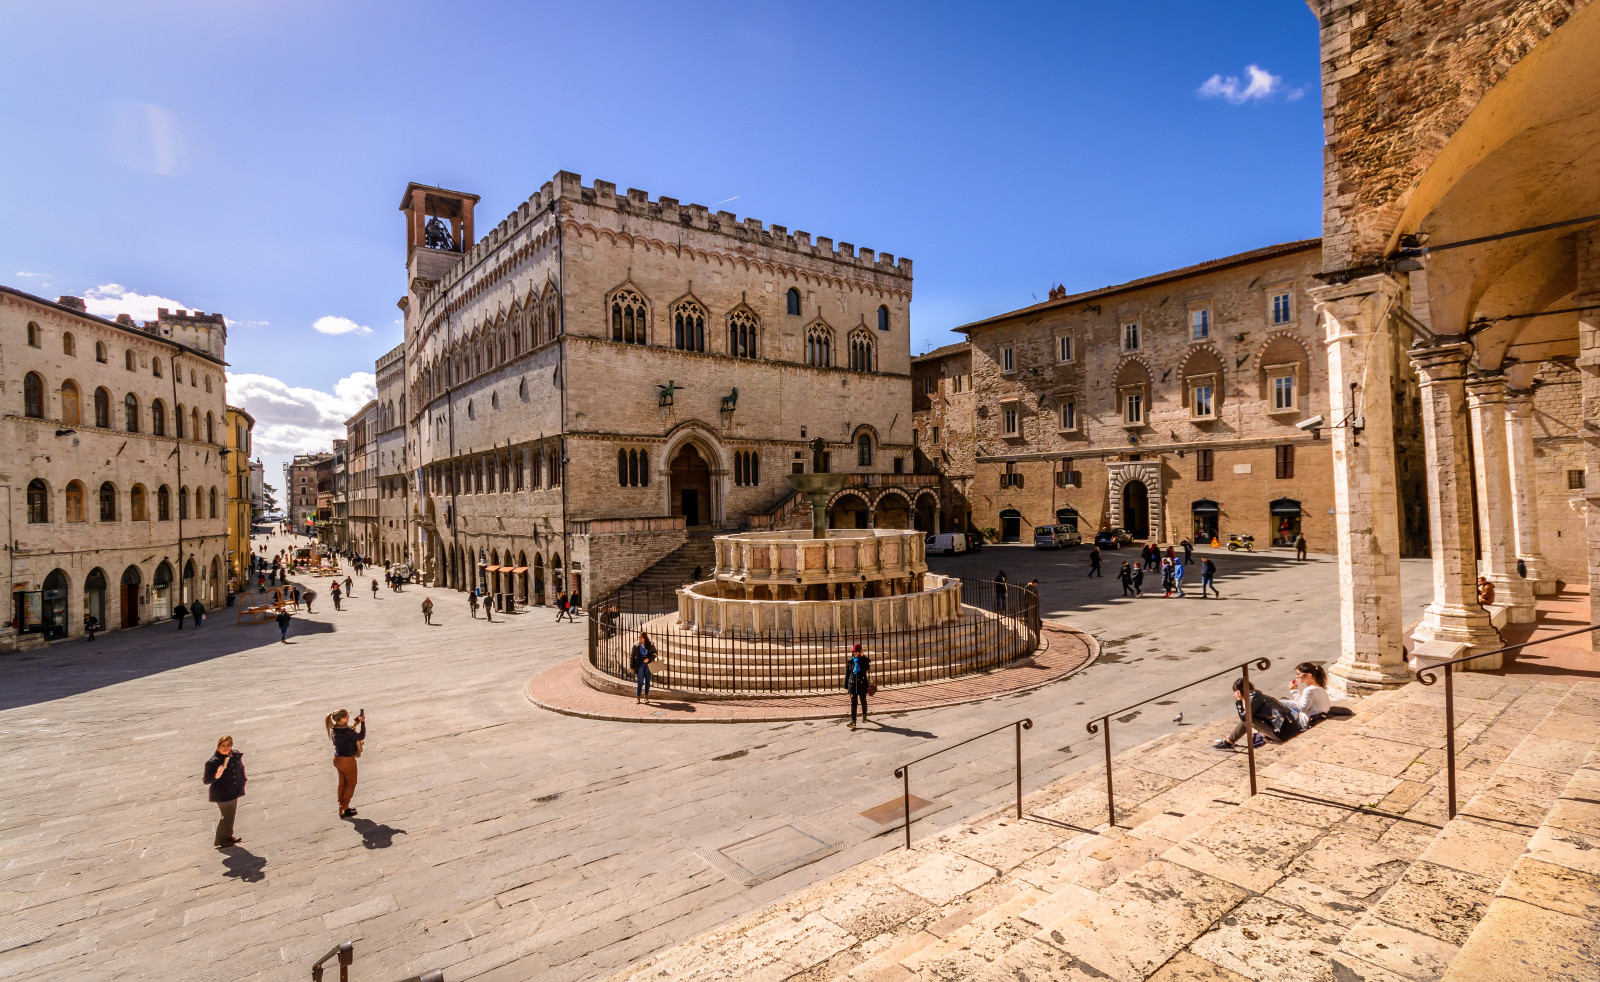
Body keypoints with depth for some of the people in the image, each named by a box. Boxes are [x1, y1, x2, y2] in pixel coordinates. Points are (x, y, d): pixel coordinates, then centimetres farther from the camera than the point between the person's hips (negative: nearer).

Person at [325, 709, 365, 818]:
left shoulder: (334, 728, -6)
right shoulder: (346, 731, -30)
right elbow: (361, 736, -16)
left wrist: (356, 722, 9)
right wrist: (362, 722, -11)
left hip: (337, 759, 8)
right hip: (347, 761, -8)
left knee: (342, 783, 23)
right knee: (350, 784, 12)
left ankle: (342, 807, 35)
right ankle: (344, 810, 17)